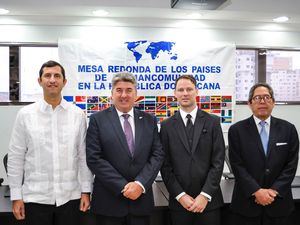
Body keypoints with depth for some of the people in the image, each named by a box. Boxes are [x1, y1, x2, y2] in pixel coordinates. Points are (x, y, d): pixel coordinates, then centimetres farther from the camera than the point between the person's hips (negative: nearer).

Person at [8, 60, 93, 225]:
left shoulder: (78, 114, -1)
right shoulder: (25, 114, -2)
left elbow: (84, 155, 3)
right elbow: (15, 157, 0)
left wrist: (86, 190, 1)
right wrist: (16, 196, -1)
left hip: (70, 197, 1)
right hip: (36, 197, 0)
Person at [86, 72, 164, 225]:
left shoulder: (149, 120, 6)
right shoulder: (98, 120, -2)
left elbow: (157, 155, 1)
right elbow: (94, 159, -8)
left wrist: (140, 184, -11)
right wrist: (123, 186, -13)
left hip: (141, 199, 2)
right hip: (108, 201, -2)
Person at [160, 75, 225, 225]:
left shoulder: (212, 122, 1)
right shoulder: (167, 126, 2)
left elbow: (218, 162, -4)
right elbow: (165, 165, 0)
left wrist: (205, 195, -10)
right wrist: (180, 195, -8)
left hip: (209, 201, 0)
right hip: (179, 202, 0)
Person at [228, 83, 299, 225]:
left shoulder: (288, 129, 2)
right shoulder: (237, 130, -3)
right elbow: (237, 165, -8)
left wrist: (274, 191, -11)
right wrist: (256, 191, -15)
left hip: (279, 202, 2)